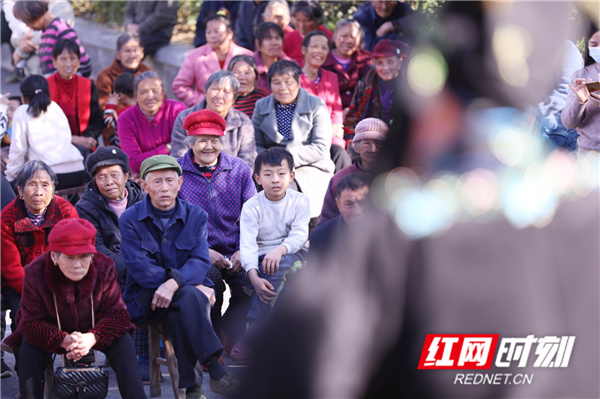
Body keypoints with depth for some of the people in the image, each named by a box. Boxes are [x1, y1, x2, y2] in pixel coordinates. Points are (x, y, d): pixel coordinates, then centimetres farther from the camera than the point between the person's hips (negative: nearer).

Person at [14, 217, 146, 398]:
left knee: (123, 344, -24)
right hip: (55, 334, -1)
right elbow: (31, 324, -22)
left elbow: (118, 315, -18)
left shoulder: (104, 267, -21)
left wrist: (92, 338, -39)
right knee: (28, 351, -29)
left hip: (93, 332, 1)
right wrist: (64, 341, -42)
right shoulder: (35, 273, -24)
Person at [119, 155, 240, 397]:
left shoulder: (196, 216, 6)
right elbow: (139, 268, -11)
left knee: (179, 315, -35)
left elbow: (200, 261, -7)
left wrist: (174, 283, -30)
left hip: (189, 291, 2)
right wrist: (191, 285, -19)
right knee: (189, 295, -33)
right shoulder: (130, 220, 0)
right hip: (145, 298, -2)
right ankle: (214, 367, -38)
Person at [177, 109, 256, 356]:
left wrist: (243, 251, -9)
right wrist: (204, 251, -14)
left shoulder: (239, 170, 10)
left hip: (234, 251, 2)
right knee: (211, 280, -33)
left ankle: (228, 339, -5)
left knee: (251, 283, -27)